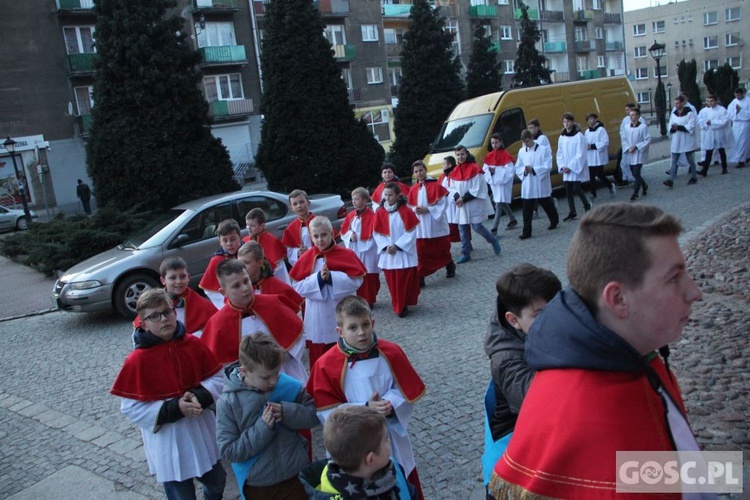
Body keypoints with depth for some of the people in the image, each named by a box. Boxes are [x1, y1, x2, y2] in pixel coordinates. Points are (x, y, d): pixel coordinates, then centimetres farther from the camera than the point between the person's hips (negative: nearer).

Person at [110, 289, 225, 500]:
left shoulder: (194, 345, -6)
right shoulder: (137, 360, -17)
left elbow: (217, 379, 0)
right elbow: (131, 408, -15)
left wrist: (200, 397, -20)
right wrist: (174, 408, -24)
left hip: (202, 430, 4)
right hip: (166, 438, -4)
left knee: (217, 481, 23)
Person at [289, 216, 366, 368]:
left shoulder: (346, 254, -5)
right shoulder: (306, 258, -1)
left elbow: (356, 280, -12)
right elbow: (297, 287, -5)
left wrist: (331, 277, -21)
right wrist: (318, 278, -19)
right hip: (317, 321, 1)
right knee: (318, 361, 10)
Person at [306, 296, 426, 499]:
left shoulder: (391, 353, -11)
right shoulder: (326, 365, -18)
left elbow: (408, 390, -3)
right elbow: (327, 412, -16)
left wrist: (390, 404, -23)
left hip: (390, 439, 2)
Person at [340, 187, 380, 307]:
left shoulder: (371, 215, -12)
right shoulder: (351, 215, 8)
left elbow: (372, 235, -16)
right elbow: (343, 232, 11)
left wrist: (357, 237, -15)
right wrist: (350, 235, -9)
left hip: (367, 253, -6)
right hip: (353, 252, 6)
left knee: (368, 278, 1)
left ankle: (369, 300, 15)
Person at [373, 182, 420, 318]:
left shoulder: (405, 211, -8)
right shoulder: (380, 212, 0)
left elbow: (411, 232, -9)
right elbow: (377, 233, 2)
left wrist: (397, 246, -14)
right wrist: (386, 246, -12)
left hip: (404, 253, -3)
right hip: (387, 254, 3)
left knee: (404, 280, 1)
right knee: (392, 281, 7)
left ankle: (403, 305, 14)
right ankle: (397, 306, 21)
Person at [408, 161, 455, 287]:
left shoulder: (436, 185, -8)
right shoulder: (413, 189, 5)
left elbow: (443, 204, -11)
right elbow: (410, 206, 10)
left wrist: (428, 209, -19)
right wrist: (415, 210, -12)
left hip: (436, 224, -3)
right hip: (420, 227, 3)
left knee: (442, 249, 13)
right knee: (421, 252, -3)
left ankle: (450, 266, 40)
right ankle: (419, 277, -1)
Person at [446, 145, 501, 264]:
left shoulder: (474, 169, -10)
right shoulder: (454, 172, 7)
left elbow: (477, 188, -14)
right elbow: (451, 188, 6)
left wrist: (464, 199, -18)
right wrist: (457, 198, -14)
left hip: (475, 204, -6)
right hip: (461, 205, 6)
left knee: (476, 226, -7)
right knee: (462, 229, 5)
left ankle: (493, 240, 21)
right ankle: (465, 254, 11)